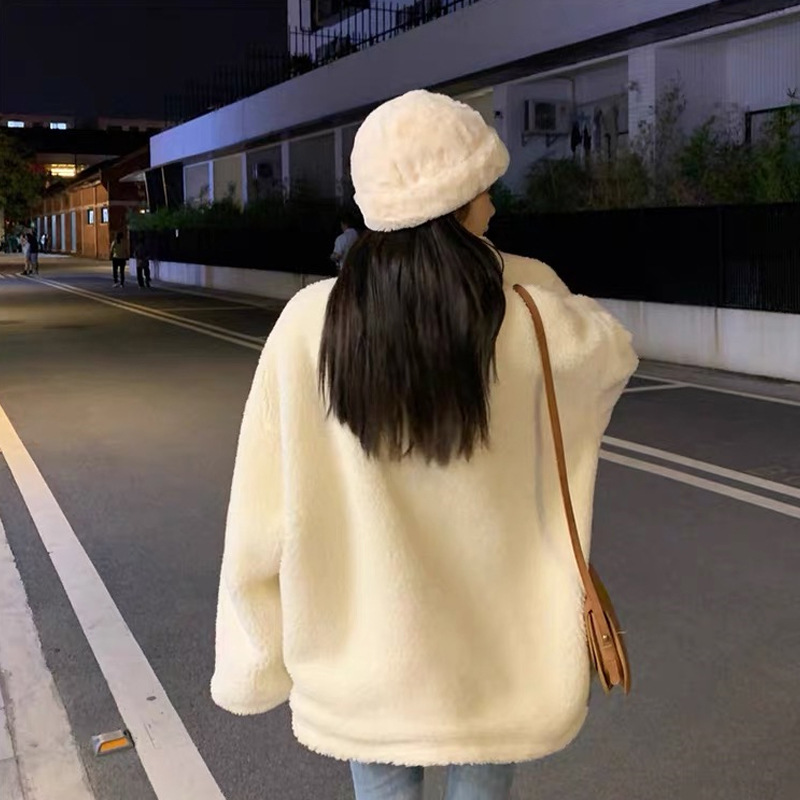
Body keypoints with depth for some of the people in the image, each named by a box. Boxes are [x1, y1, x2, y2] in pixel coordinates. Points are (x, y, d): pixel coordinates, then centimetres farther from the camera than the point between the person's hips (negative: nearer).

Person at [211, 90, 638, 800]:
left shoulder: (309, 326, -16)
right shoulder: (528, 324, -17)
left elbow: (264, 515, -10)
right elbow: (614, 350, 8)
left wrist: (255, 662, 3)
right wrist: (492, 264, 6)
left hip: (364, 661, 1)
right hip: (496, 661, 0)